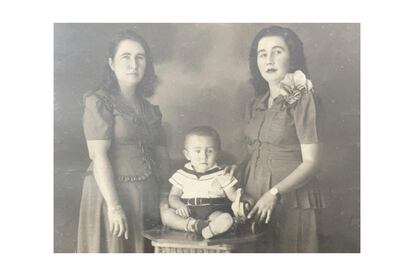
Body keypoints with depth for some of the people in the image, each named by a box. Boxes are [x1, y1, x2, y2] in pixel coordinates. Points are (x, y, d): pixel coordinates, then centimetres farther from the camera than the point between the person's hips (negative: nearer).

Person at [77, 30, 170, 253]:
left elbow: (161, 155, 13)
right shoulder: (99, 102, -6)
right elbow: (98, 156, -14)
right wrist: (113, 206, -21)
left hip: (149, 196, 6)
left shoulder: (150, 109, 14)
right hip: (112, 192, -6)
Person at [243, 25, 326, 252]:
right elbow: (252, 156, 12)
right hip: (255, 205, 5)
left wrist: (274, 193, -20)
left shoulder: (301, 98, -7)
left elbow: (311, 162, -11)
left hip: (291, 203, -5)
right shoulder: (255, 105, 11)